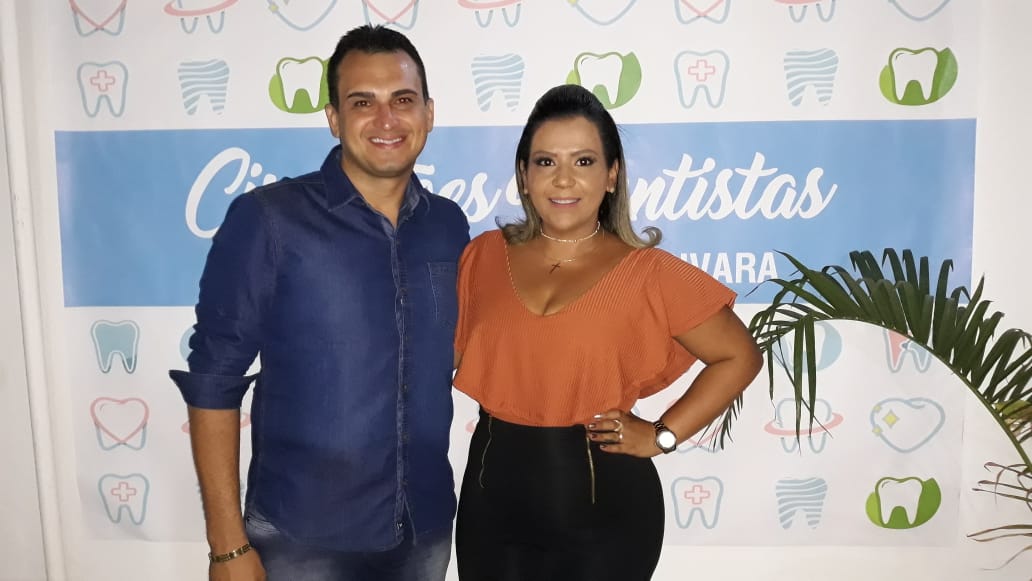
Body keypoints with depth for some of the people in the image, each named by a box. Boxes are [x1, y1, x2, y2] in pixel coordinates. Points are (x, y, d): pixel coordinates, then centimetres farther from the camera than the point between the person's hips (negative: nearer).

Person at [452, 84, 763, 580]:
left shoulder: (647, 272, -8)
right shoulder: (483, 256, 1)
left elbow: (739, 357, 0)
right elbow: (448, 350, 14)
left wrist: (661, 435, -6)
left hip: (604, 507, -2)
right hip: (492, 495, 3)